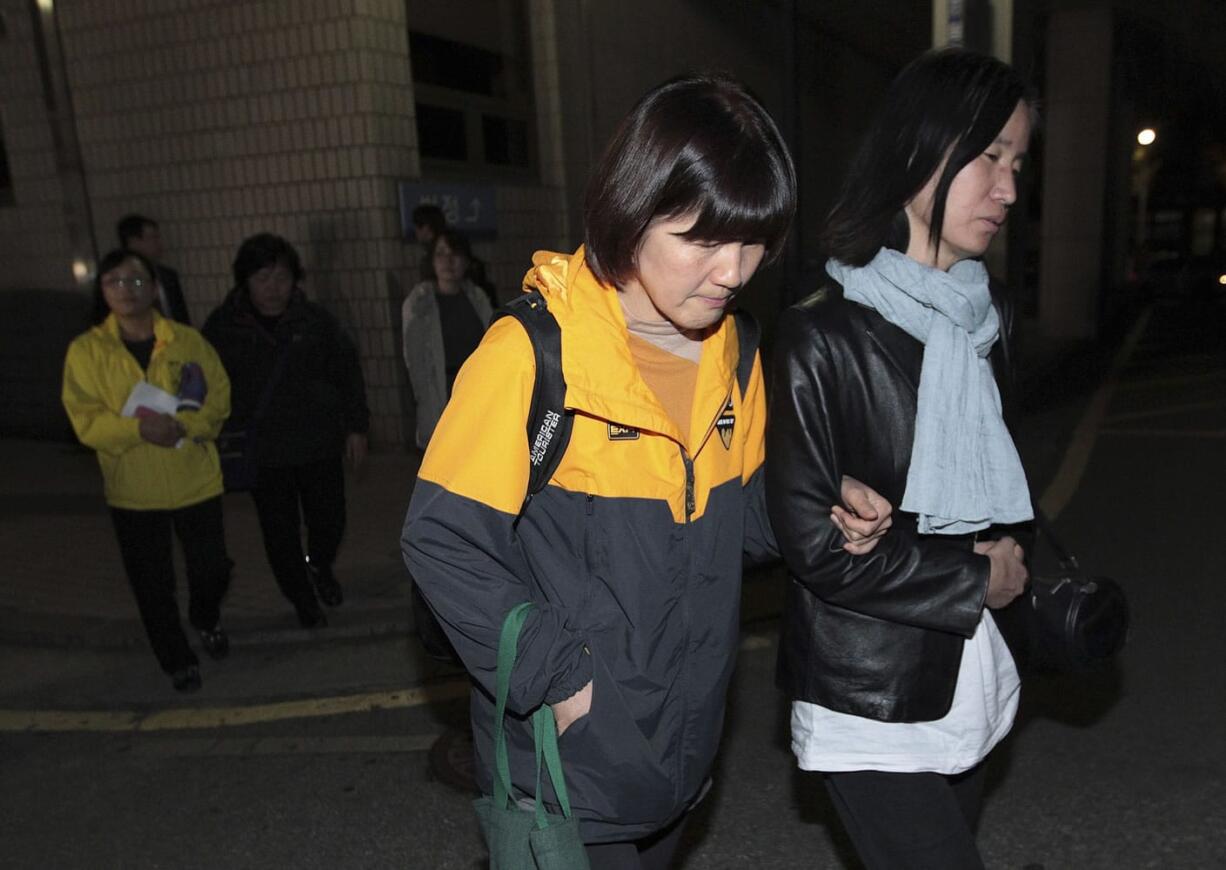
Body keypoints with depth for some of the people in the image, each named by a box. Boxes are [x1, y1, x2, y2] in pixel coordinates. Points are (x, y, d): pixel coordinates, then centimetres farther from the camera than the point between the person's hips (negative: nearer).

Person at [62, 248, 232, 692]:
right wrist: (139, 428, -25)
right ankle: (178, 660, 32)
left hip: (196, 482, 0)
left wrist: (182, 425, -23)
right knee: (153, 585, 9)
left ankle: (207, 620, 45)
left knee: (212, 569, 11)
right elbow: (86, 420, -9)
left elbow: (219, 397, -5)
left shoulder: (187, 340, -2)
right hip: (133, 491, 0)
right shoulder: (85, 350, -4)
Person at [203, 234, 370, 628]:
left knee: (329, 521, 8)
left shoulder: (315, 320, -4)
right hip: (262, 452, 0)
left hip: (319, 443, 1)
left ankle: (320, 566, 43)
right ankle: (303, 599, 32)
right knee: (280, 533, 9)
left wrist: (356, 427, 0)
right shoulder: (222, 326, -5)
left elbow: (348, 372, 2)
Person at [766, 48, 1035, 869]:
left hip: (971, 682, 7)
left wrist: (1006, 550, -4)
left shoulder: (984, 320, 6)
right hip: (872, 705, -7)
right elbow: (814, 542, -17)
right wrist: (977, 580, -8)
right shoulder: (822, 337, -17)